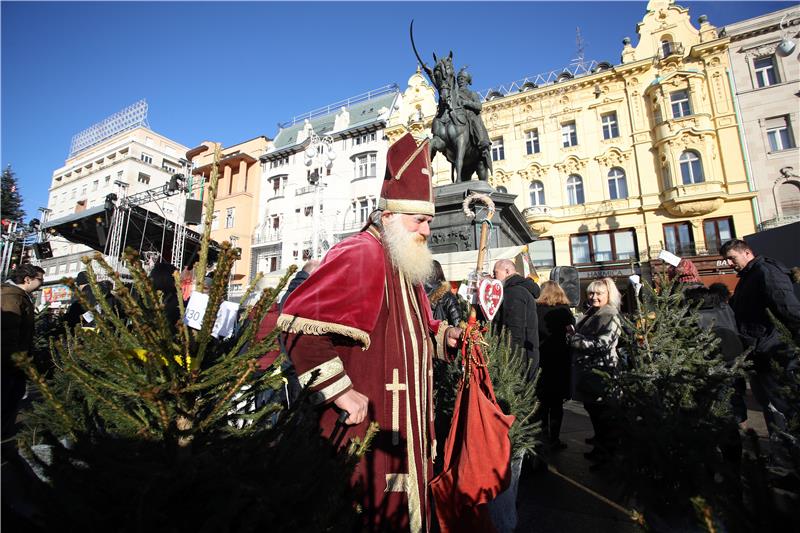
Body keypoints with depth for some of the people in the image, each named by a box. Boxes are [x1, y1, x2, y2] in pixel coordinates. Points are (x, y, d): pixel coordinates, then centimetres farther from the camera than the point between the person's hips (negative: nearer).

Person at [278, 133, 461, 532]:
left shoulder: (406, 267, 12)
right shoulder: (360, 255, -19)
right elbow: (298, 326, -28)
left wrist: (443, 335, 4)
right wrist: (340, 391, -26)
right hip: (366, 430, -9)